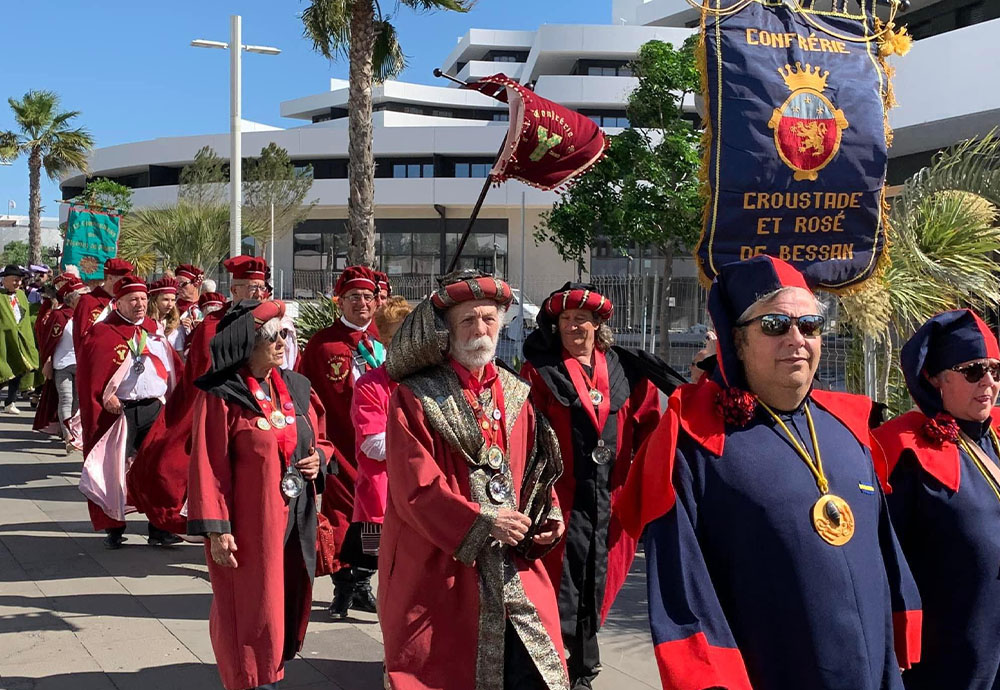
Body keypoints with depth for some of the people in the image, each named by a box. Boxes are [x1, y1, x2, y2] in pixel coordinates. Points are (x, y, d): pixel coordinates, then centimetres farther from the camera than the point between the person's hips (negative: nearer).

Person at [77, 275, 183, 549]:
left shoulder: (155, 331, 12)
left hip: (155, 409, 3)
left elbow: (174, 367, 10)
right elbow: (88, 373, -8)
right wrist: (105, 397, -18)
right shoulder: (103, 333, -1)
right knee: (113, 470, 3)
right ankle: (114, 529, 16)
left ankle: (159, 527, 9)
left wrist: (169, 398, -2)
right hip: (118, 412, -3)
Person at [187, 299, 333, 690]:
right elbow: (207, 466, -13)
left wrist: (318, 457, -3)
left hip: (297, 518, 6)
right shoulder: (221, 397, -12)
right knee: (251, 609, 3)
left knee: (289, 602, 14)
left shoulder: (297, 388, 7)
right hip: (250, 522, -6)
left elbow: (321, 439, 19)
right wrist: (216, 528, -17)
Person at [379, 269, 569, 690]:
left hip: (514, 569, 5)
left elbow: (536, 470, 15)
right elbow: (416, 487, -14)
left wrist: (550, 514, -3)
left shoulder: (515, 395, 11)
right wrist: (484, 524, -20)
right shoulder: (414, 398, -7)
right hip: (439, 571, -4)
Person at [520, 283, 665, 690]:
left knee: (596, 581, 12)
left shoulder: (625, 370, 8)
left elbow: (648, 425, 9)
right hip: (561, 495, -3)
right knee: (562, 584, -3)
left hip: (610, 496, 4)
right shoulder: (539, 370, -1)